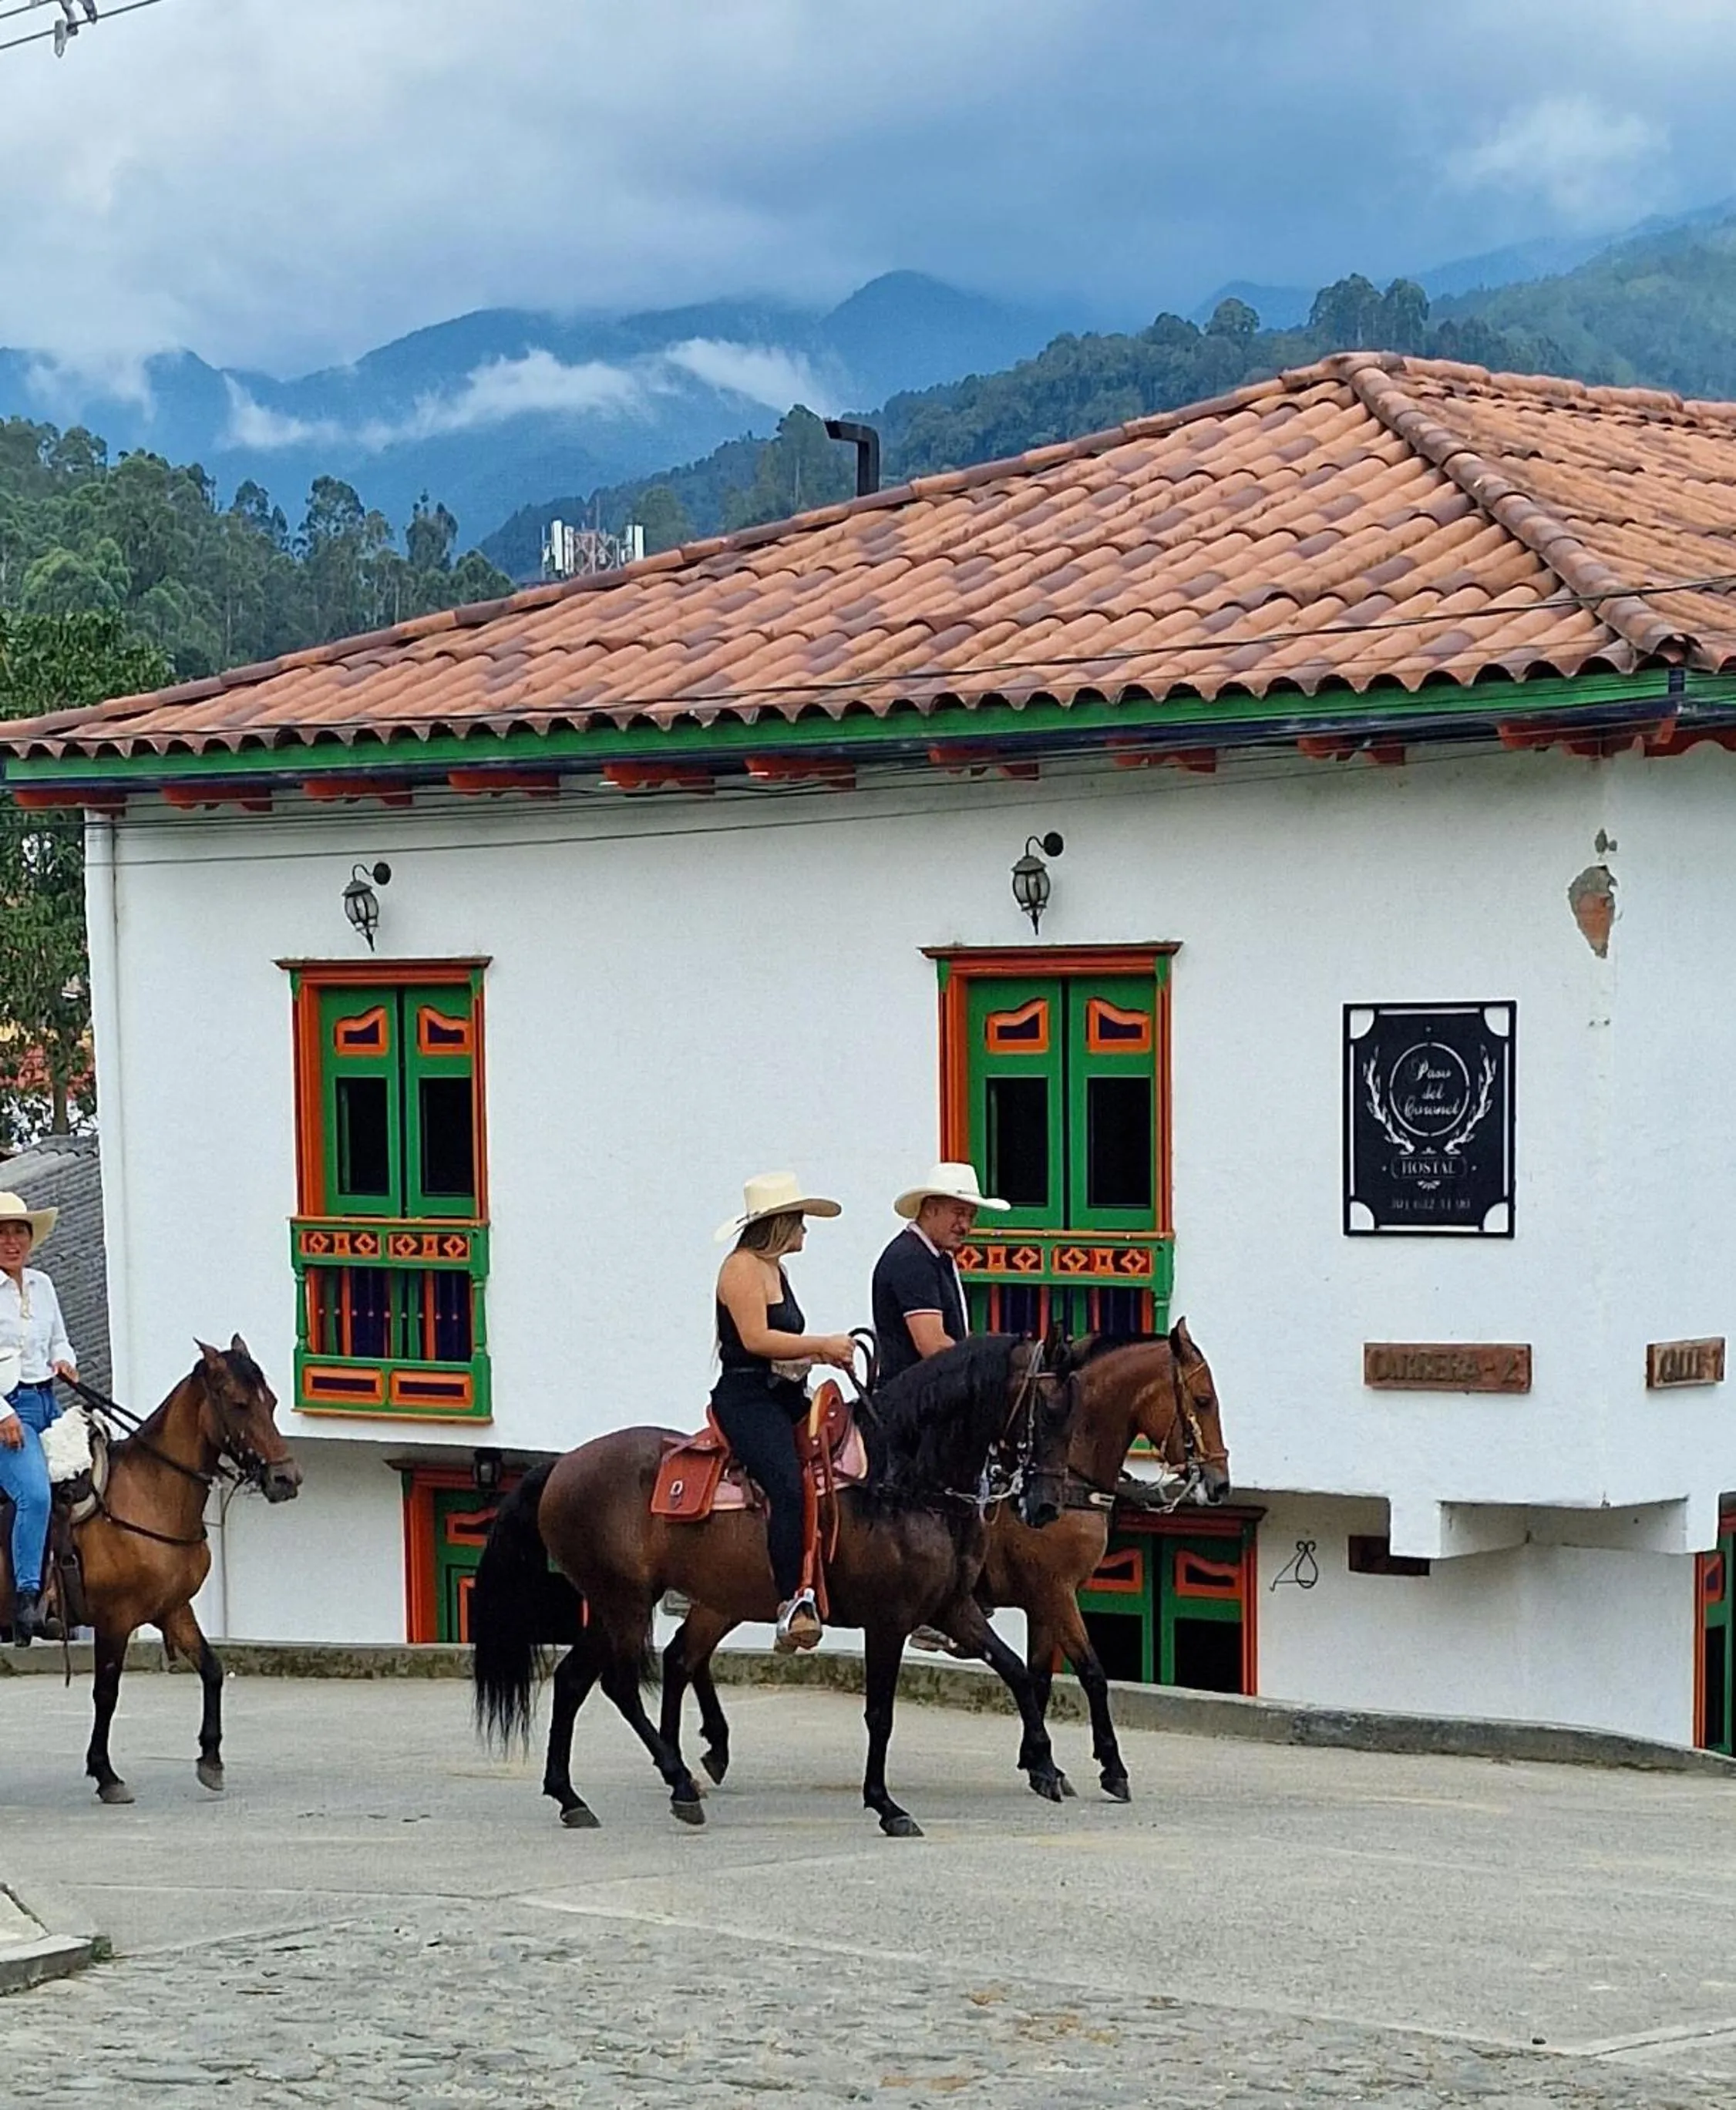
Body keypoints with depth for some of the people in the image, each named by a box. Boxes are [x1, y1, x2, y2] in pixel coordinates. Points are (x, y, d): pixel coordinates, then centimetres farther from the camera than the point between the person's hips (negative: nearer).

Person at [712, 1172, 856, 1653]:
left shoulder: (774, 1270, 22)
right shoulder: (742, 1268, -9)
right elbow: (756, 1338, -19)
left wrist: (826, 1352, 6)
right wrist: (822, 1345, -16)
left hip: (785, 1398, 11)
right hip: (747, 1400, -11)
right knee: (788, 1486, -30)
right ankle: (793, 1604, -38)